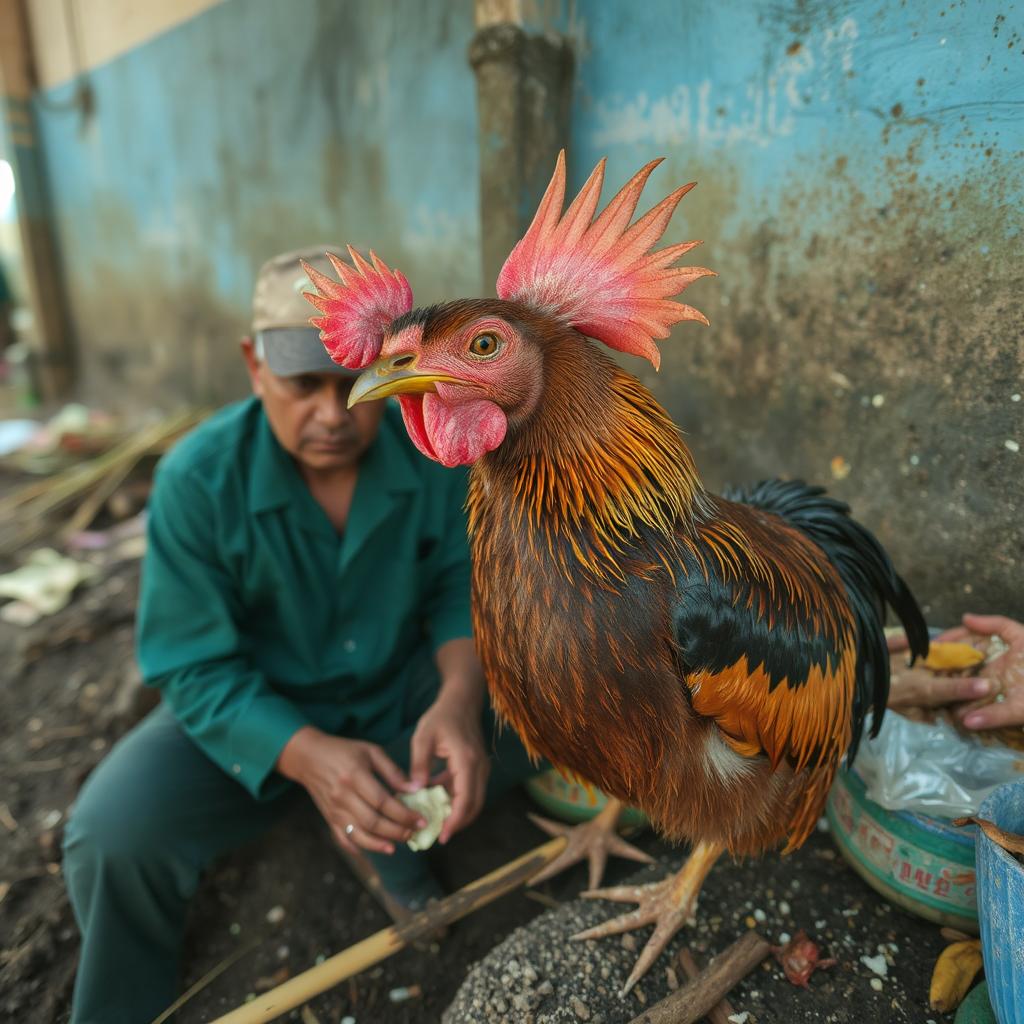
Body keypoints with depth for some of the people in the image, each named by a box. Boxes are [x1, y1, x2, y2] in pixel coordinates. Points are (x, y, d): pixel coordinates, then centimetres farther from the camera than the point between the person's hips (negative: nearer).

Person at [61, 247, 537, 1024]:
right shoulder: (197, 480, -21)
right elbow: (196, 669, -18)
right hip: (256, 711, -1)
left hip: (399, 691, 2)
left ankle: (393, 827, -5)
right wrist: (308, 755, -35)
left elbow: (460, 587, -9)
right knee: (114, 834, -24)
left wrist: (459, 695, -30)